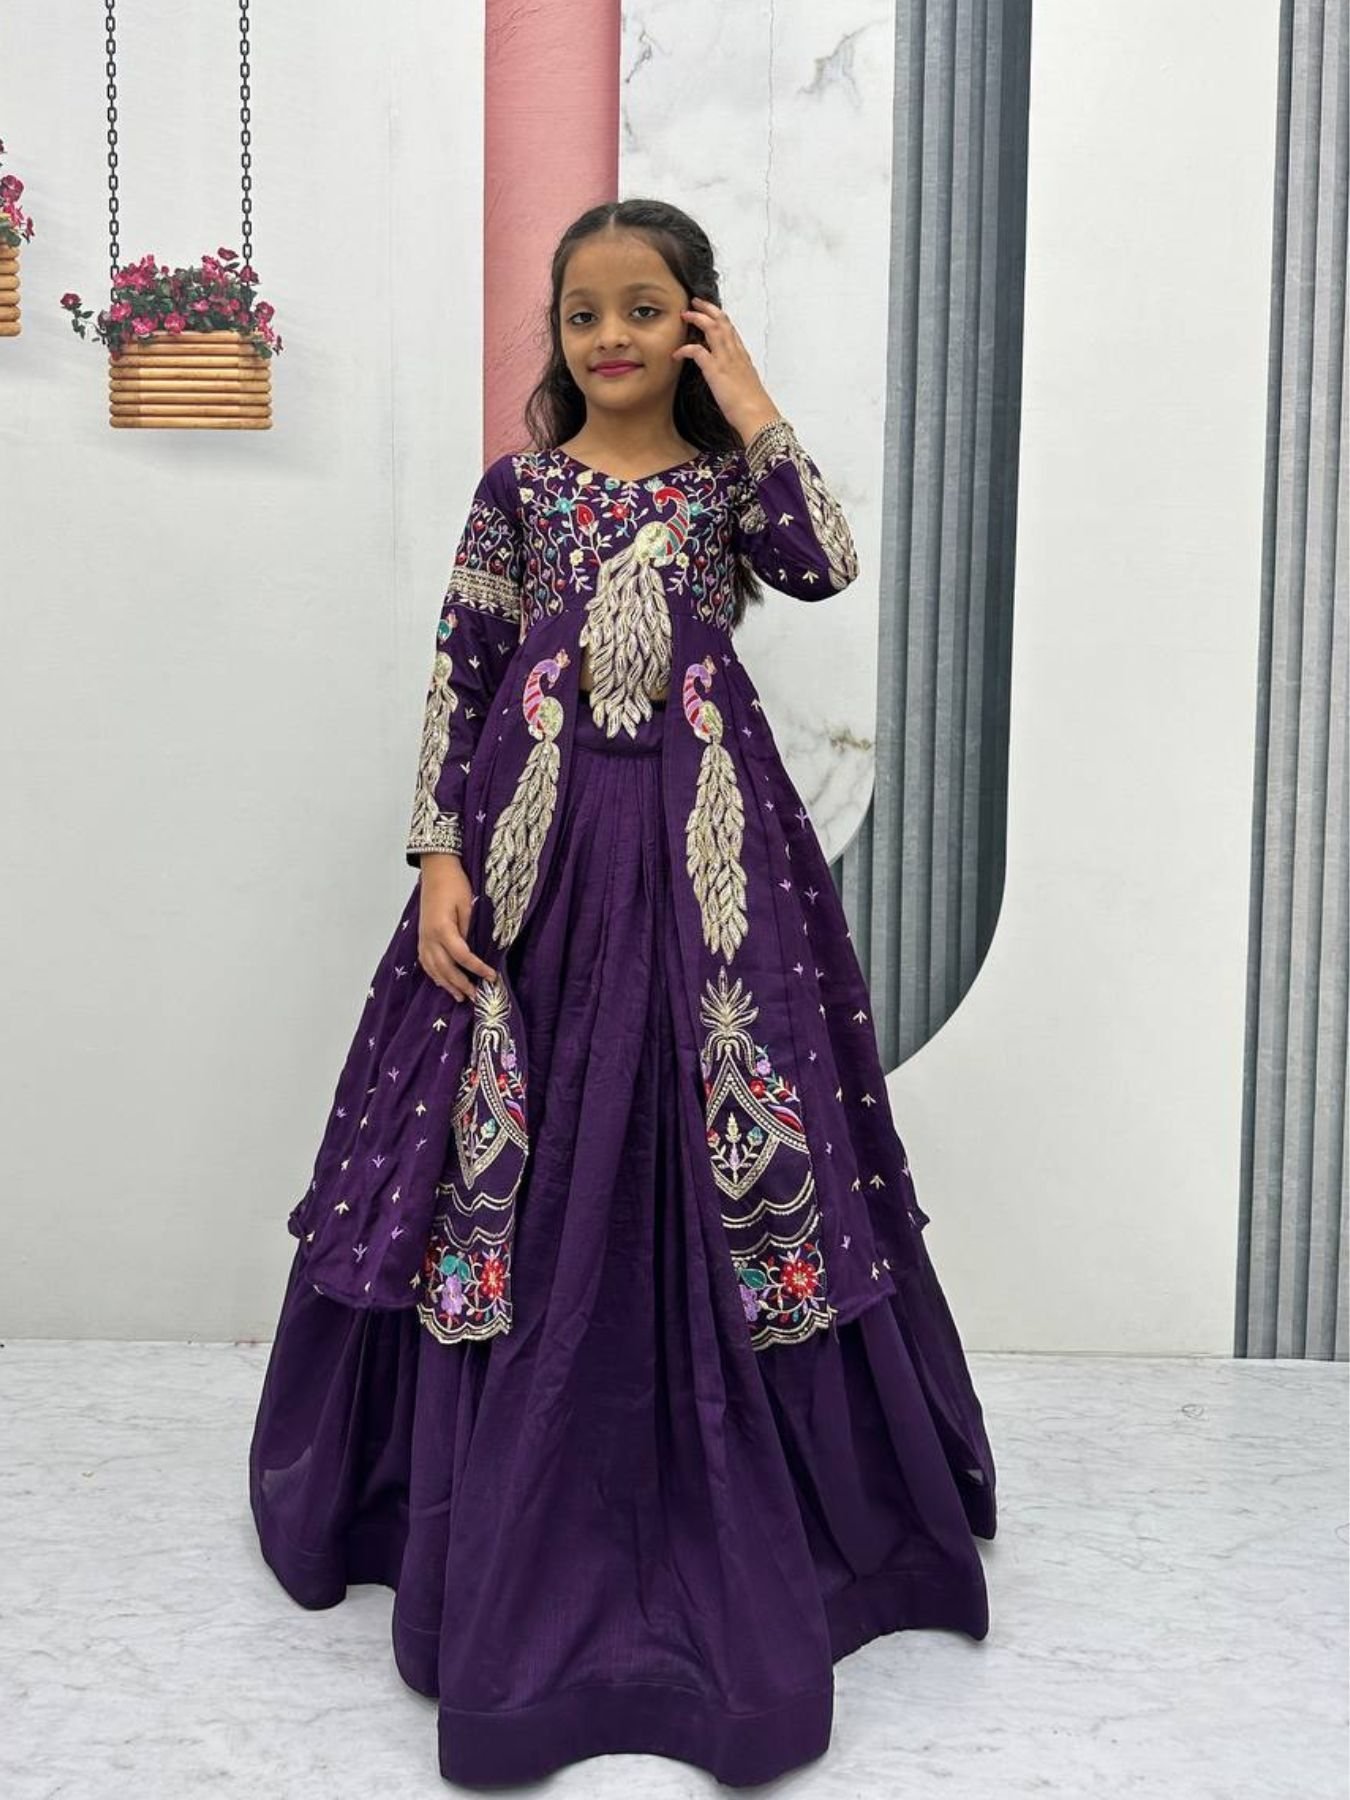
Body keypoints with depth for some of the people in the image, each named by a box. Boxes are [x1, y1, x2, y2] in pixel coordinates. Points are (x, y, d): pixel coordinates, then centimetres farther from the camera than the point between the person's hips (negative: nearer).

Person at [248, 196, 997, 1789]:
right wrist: (439, 857, -6)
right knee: (528, 1169, 3)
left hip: (703, 849, 0)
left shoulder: (731, 479, 8)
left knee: (701, 1159, 2)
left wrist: (750, 409, -6)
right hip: (537, 842, 0)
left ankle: (723, 1506, 19)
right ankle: (522, 1526, 20)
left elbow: (828, 565, -14)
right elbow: (456, 674, 3)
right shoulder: (517, 488, 7)